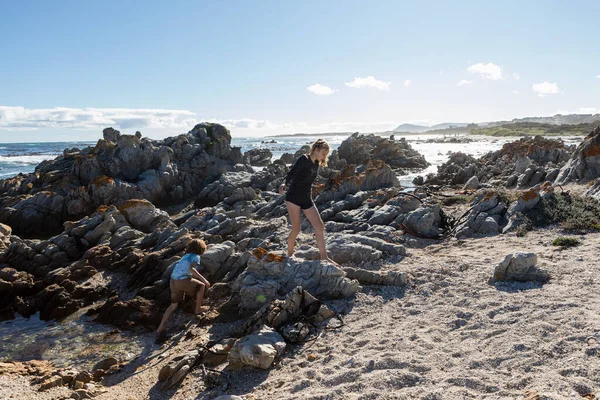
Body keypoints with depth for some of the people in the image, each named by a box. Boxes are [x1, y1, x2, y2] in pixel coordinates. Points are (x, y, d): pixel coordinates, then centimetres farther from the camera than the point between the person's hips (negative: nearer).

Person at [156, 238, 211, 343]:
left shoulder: (185, 256, 26)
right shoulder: (196, 256, 3)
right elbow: (191, 269, -13)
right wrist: (204, 279, -12)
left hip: (173, 281, 7)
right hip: (183, 280, -7)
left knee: (173, 305, 18)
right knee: (201, 285, 17)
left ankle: (161, 328, 8)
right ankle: (198, 309, 26)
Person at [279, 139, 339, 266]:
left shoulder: (316, 163, 11)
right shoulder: (304, 159, -10)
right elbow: (292, 173, -17)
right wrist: (285, 184, -26)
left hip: (307, 199, 7)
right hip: (293, 197, -7)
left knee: (319, 227, 0)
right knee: (296, 229, -4)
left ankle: (324, 256, 6)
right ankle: (289, 254, 17)